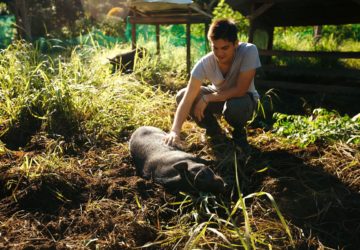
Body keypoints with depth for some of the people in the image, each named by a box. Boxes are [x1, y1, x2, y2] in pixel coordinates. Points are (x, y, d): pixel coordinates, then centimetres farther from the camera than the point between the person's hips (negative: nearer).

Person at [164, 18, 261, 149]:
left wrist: (207, 98, -29)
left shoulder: (249, 51, -32)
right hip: (219, 95, 3)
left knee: (235, 106, -39)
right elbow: (187, 99, -33)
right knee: (181, 96, -18)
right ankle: (213, 130, 6)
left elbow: (240, 90, -31)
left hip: (243, 97, -3)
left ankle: (239, 132, -1)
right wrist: (175, 131, -47)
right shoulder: (204, 64, -27)